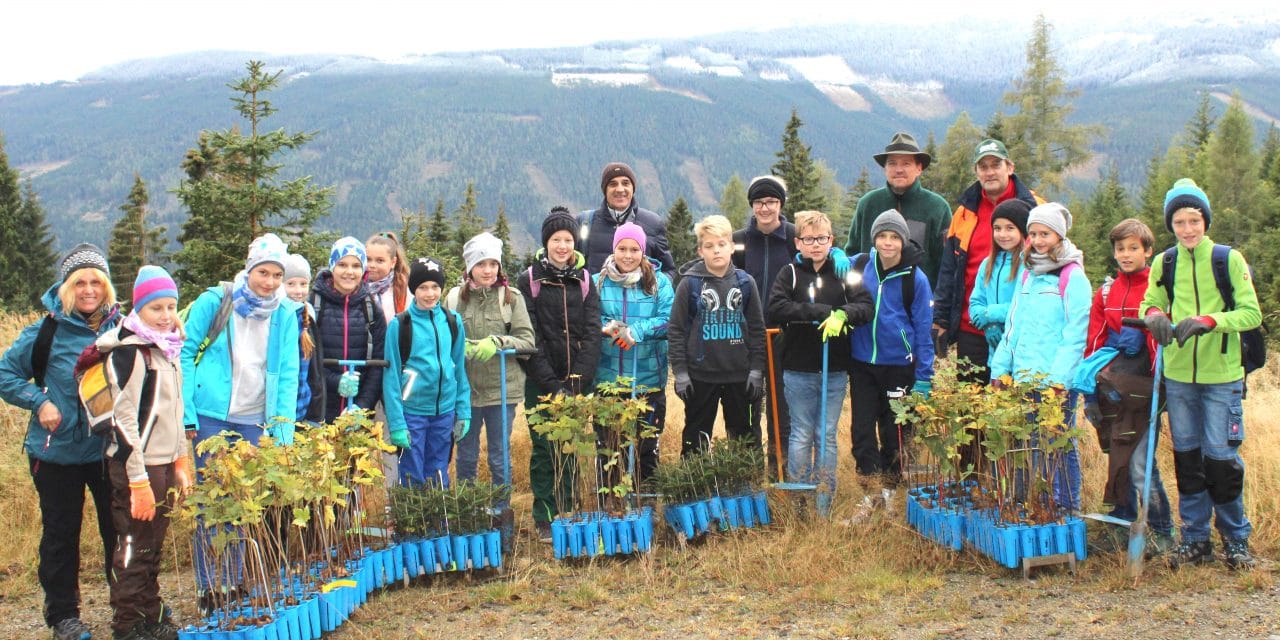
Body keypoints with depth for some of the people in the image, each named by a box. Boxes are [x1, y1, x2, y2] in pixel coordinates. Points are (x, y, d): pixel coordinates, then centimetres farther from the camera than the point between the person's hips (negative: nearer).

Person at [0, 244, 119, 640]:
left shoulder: (121, 329, -2)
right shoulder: (48, 330, -9)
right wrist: (39, 402, -12)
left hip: (109, 449, 2)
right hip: (58, 451, -2)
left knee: (118, 531, 9)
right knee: (61, 534, 10)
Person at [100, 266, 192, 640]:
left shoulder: (169, 349, 12)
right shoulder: (130, 352, -13)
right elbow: (124, 420, -17)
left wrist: (181, 463, 18)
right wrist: (138, 481, -18)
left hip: (164, 464, 8)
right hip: (137, 465, -8)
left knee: (154, 547, 14)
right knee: (134, 551, 0)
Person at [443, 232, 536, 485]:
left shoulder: (512, 297, -2)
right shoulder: (455, 298, 1)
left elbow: (527, 341, -6)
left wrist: (498, 342, -21)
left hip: (501, 389, -1)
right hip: (465, 388, 2)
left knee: (500, 459, 9)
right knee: (466, 457, 15)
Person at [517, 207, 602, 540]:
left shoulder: (584, 280, 8)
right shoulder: (529, 280, -1)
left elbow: (592, 333, 1)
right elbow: (530, 337, -6)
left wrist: (577, 380, -11)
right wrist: (552, 383, -13)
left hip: (577, 383, 3)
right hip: (541, 383, -2)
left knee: (570, 450, 7)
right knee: (544, 450, 0)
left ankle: (567, 513, 18)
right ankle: (545, 519, 10)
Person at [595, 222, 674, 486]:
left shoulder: (659, 282, 3)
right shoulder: (599, 282, 5)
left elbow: (668, 320, -8)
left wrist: (636, 332, -20)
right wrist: (608, 328, -19)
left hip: (649, 379, 0)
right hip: (607, 379, 1)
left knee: (648, 448, 8)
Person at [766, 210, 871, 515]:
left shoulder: (843, 273, 5)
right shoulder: (790, 273, 0)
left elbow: (866, 305, -5)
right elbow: (776, 308, -16)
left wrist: (842, 314, -25)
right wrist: (822, 311, -20)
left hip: (835, 371, 2)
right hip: (799, 371, -2)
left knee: (827, 436, 9)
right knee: (802, 435, 5)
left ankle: (824, 505, 17)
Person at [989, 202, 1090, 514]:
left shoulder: (1073, 277, -5)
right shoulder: (1027, 275, 16)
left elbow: (1075, 335, -12)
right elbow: (1012, 327, 17)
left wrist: (1058, 379, -19)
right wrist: (1001, 368, 9)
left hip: (1056, 382, -6)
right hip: (1023, 378, 6)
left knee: (1060, 446, 0)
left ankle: (1067, 509, 10)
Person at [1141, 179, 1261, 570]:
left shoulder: (1229, 260, -5)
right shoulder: (1164, 264, 5)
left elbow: (1251, 313, -7)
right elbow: (1149, 303, 14)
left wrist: (1208, 320, -22)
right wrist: (1154, 314, -10)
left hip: (1221, 376, -3)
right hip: (1178, 376, 3)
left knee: (1221, 456, -1)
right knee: (1187, 456, 9)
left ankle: (1236, 540, 16)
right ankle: (1195, 539, 20)